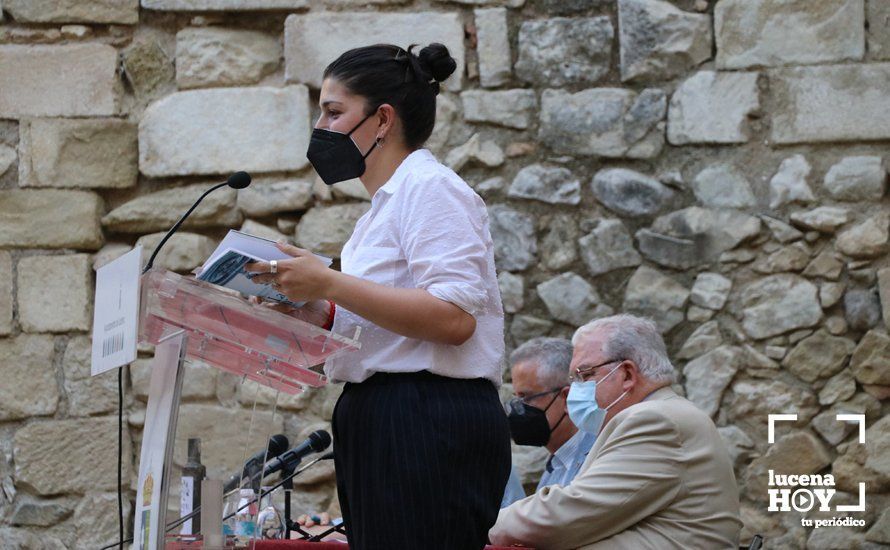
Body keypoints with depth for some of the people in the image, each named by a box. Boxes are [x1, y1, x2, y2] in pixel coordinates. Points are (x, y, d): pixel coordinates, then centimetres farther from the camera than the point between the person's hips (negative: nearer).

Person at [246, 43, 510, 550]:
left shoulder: (429, 188, -6)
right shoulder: (388, 203, 24)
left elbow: (453, 317, -19)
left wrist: (331, 284, -17)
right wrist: (310, 308, 10)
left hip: (429, 427, -10)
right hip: (385, 426, 10)